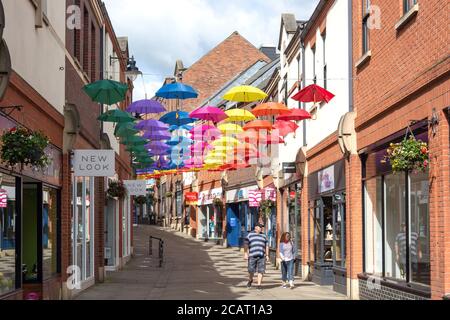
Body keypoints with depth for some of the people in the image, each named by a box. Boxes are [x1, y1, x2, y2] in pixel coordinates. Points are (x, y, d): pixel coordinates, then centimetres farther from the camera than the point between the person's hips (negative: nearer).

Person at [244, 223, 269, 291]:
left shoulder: (264, 236, 15)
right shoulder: (250, 235, 7)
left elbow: (266, 246, 17)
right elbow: (246, 245, 4)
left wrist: (267, 255, 10)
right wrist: (246, 253, -5)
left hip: (261, 256, 2)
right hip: (252, 256, -2)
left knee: (261, 271, -5)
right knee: (251, 270, -3)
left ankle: (259, 285, 0)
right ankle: (250, 280, 27)